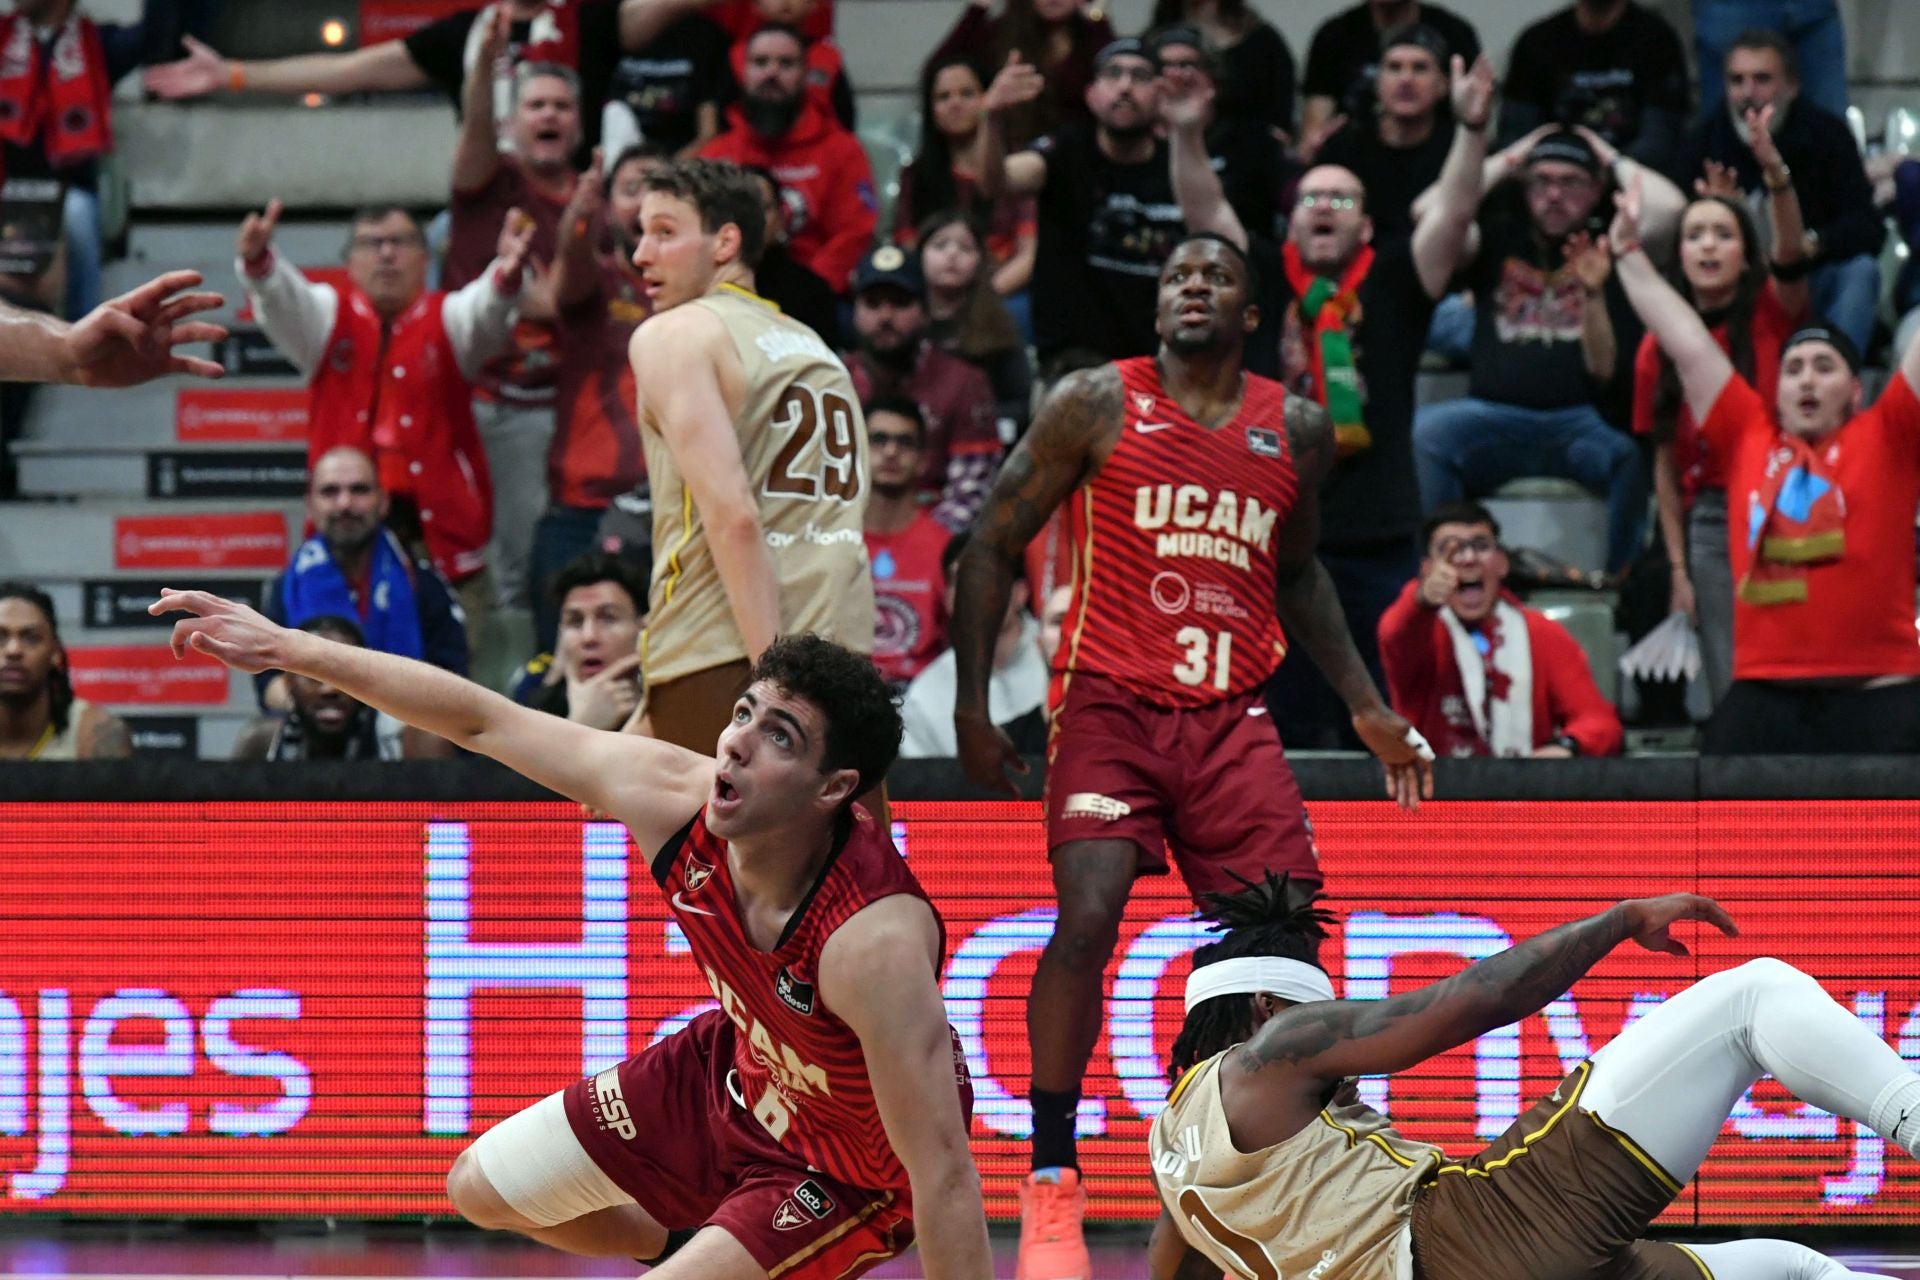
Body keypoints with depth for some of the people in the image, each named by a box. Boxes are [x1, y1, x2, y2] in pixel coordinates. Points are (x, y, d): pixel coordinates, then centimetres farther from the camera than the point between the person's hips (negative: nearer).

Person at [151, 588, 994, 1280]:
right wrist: (292, 648, -6)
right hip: (739, 1067, 7)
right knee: (483, 1189, 20)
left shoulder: (874, 940, -41)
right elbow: (484, 720, -10)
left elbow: (944, 1173, -39)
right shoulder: (668, 798, -25)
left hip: (849, 1169, -7)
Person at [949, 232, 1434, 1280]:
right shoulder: (1097, 405, -1)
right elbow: (992, 546, 3)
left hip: (1232, 717, 4)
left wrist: (1365, 706, 20)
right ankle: (1050, 1186, -11)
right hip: (1109, 702, -4)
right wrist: (971, 706, -3)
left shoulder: (1297, 429, 10)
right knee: (1087, 920, -21)